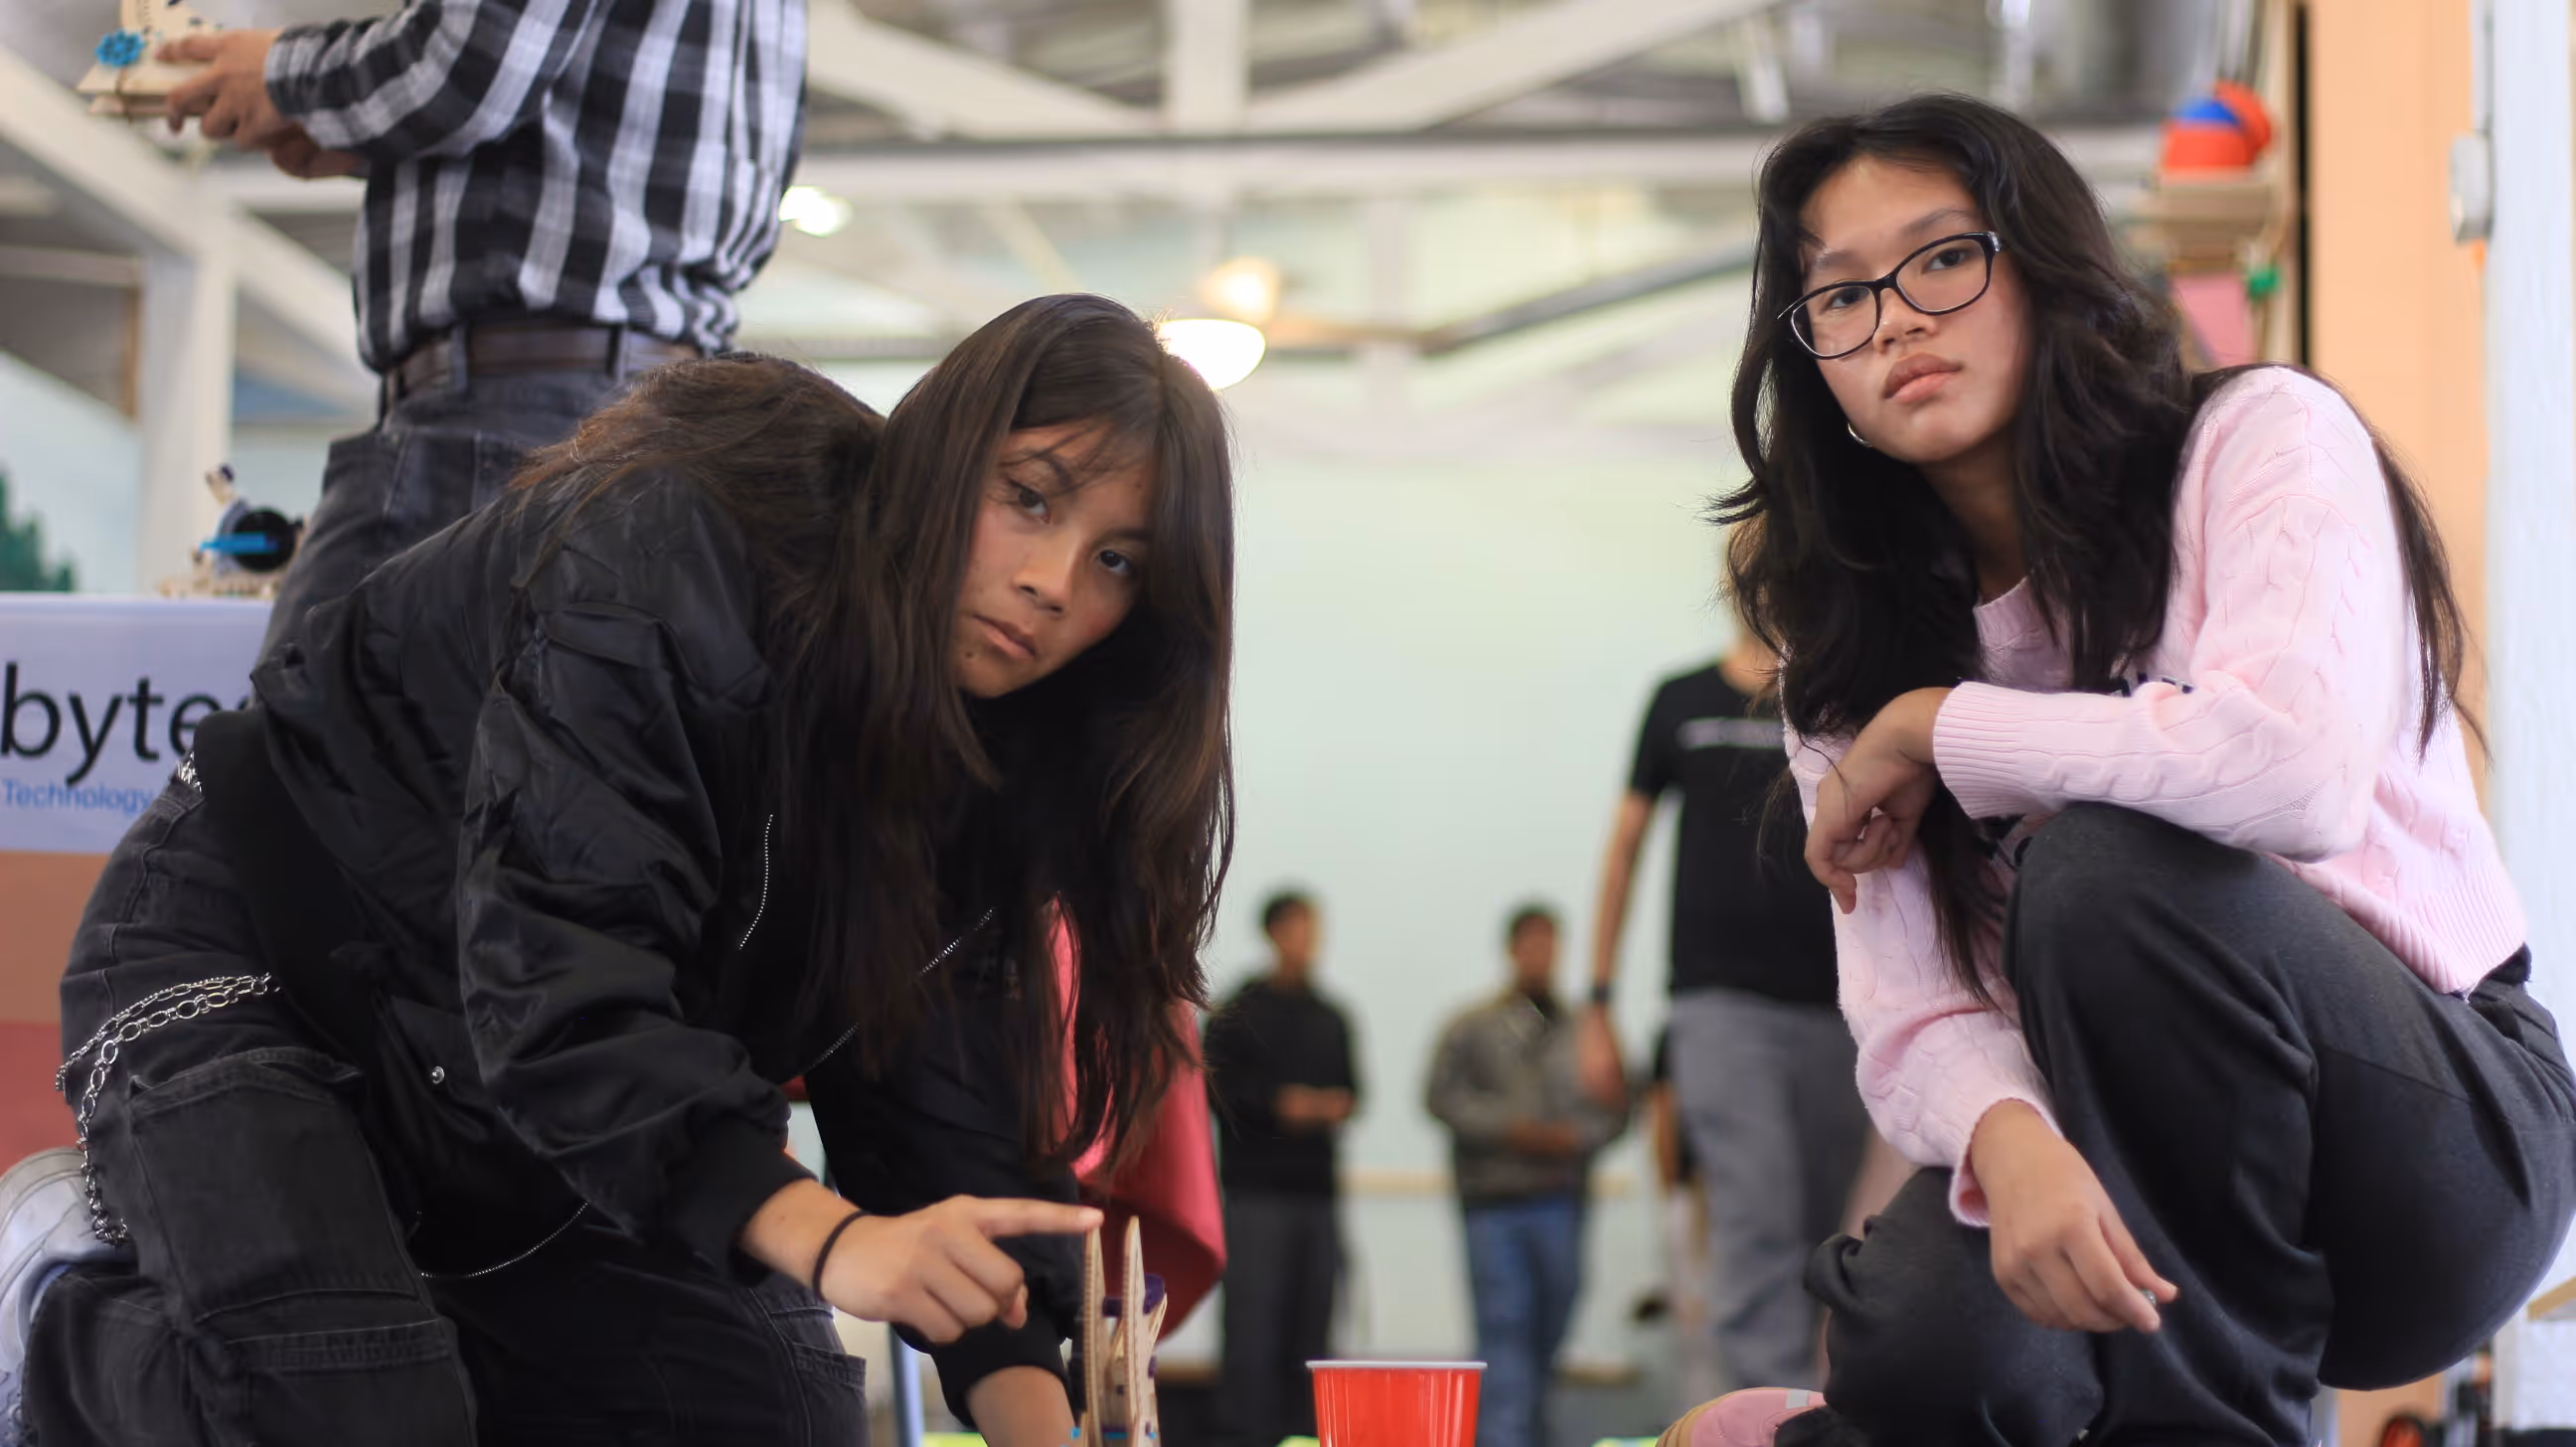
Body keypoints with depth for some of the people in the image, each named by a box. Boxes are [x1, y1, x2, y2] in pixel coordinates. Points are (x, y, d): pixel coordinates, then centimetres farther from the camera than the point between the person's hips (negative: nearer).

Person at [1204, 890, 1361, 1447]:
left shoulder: (1332, 1019, 19)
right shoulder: (1238, 1015, 3)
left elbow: (1350, 1088, 22)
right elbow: (1216, 1088, -4)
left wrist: (1341, 1105, 0)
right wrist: (1278, 1104, -15)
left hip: (1318, 1192, 5)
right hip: (1257, 1188, -5)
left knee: (1311, 1327, 3)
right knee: (1253, 1322, -10)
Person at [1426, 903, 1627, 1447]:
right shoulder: (1472, 1028, 8)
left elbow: (1613, 1110, 13)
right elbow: (1442, 1096, 1)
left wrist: (1575, 1137, -6)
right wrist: (1509, 1127, -11)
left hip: (1560, 1199, 3)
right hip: (1493, 1198, -2)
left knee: (1549, 1330, 4)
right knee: (1504, 1325, -13)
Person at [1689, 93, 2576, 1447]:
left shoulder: (2259, 441, -10)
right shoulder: (1854, 645, 4)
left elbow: (2297, 774, -31)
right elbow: (1910, 1015, -8)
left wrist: (1935, 730, -17)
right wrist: (2008, 1136, -33)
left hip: (2444, 1141, -3)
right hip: (2127, 1172, 3)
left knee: (2112, 861, -31)